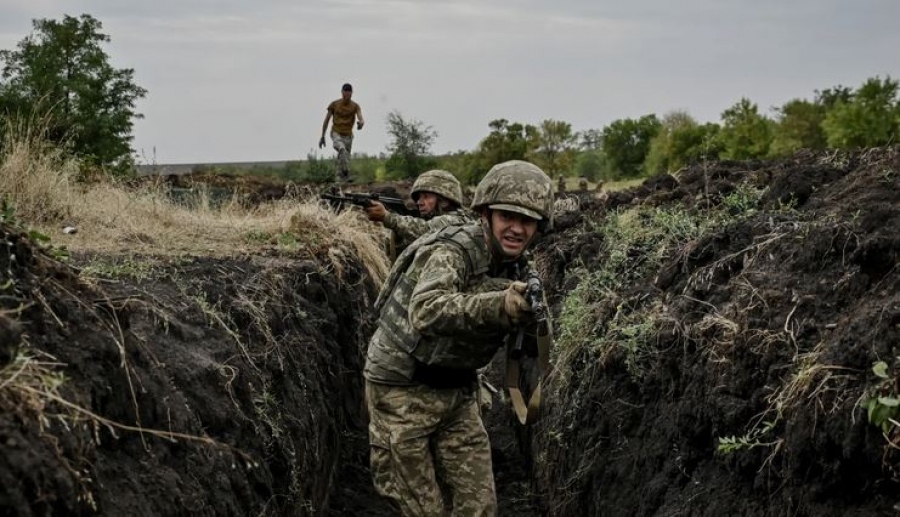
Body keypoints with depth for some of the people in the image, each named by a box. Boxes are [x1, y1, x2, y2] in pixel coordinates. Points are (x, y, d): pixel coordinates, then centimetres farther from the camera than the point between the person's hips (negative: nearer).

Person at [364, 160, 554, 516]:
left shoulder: (515, 267, 0)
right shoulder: (453, 252, -24)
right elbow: (426, 312, -45)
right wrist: (498, 305, -59)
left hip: (457, 393, 7)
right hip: (402, 391, -7)